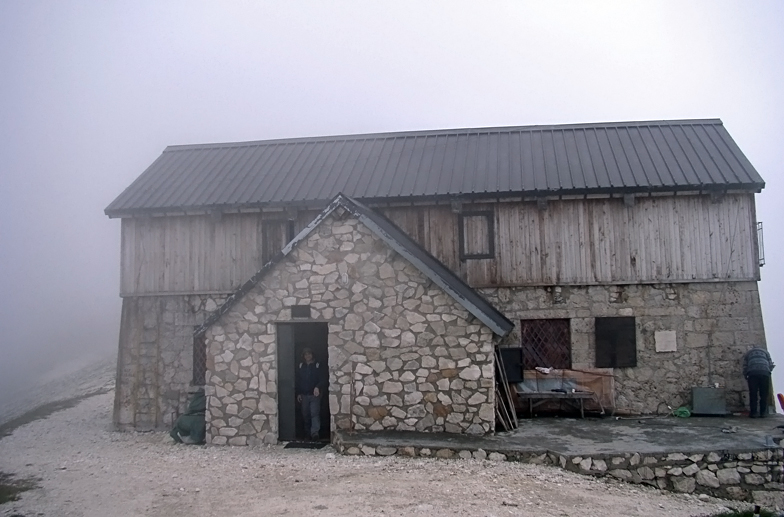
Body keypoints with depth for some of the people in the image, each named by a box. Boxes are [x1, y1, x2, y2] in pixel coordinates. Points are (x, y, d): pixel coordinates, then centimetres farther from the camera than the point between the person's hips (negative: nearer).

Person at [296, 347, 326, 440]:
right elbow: (298, 381, 12)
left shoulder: (317, 366, -1)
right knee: (305, 414, 9)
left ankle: (315, 432, -18)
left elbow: (322, 380, -7)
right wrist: (298, 393, 7)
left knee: (315, 413, -12)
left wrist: (317, 387, -26)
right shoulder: (301, 366, 9)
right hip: (304, 394, 3)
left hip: (314, 394, -3)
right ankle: (307, 430, 24)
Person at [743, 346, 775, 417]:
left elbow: (745, 366, 15)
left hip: (752, 373, 0)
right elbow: (770, 364, 17)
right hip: (765, 373, 0)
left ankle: (753, 412, -10)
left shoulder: (748, 353, 26)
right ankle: (763, 412, -3)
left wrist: (745, 376, 24)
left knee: (753, 394, -4)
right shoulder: (765, 351, 27)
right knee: (764, 393, 2)